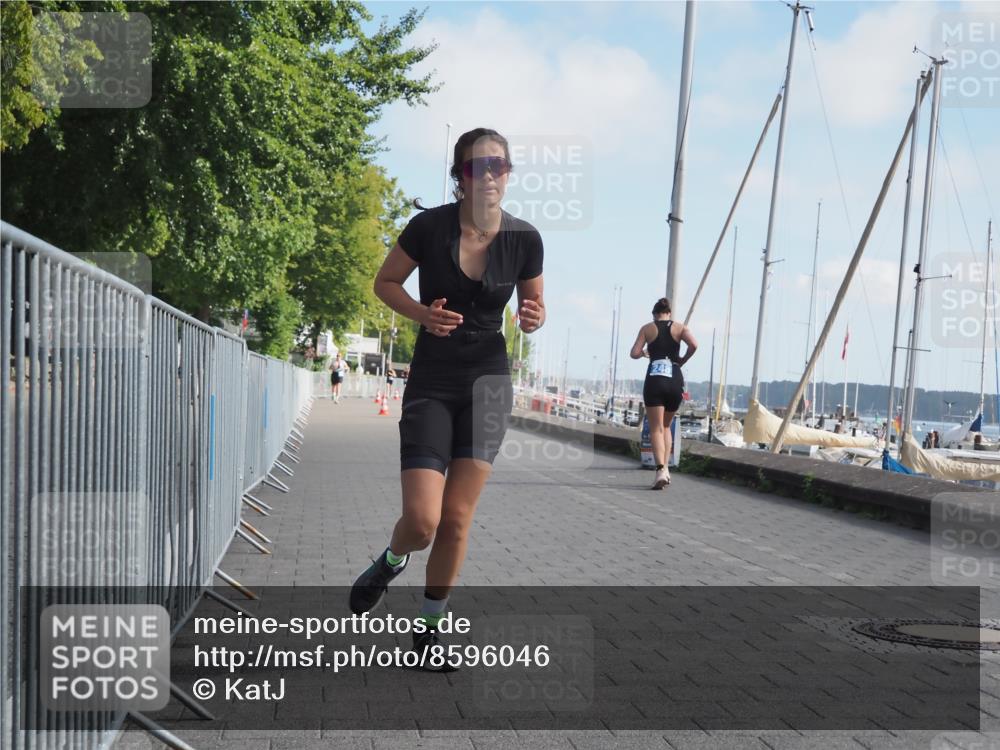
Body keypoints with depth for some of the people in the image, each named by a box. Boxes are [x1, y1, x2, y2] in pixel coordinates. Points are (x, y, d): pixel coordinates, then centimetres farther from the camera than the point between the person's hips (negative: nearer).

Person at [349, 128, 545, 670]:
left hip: (489, 383, 2)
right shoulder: (429, 226, -12)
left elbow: (534, 304, 10)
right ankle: (391, 561, 25)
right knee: (422, 520, -12)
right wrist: (421, 313, -16)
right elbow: (385, 282, 2)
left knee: (456, 518, 3)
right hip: (431, 382, -2)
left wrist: (533, 319, -13)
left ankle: (429, 625, 23)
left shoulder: (524, 238, -5)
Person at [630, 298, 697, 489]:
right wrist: (682, 360, 7)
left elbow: (634, 353, -1)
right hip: (675, 380, 2)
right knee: (666, 426, 20)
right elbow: (694, 345, -9)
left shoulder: (647, 328, 7)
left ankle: (661, 469, -23)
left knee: (656, 428, -4)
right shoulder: (680, 327, 10)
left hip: (654, 380, -2)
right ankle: (665, 467, 12)